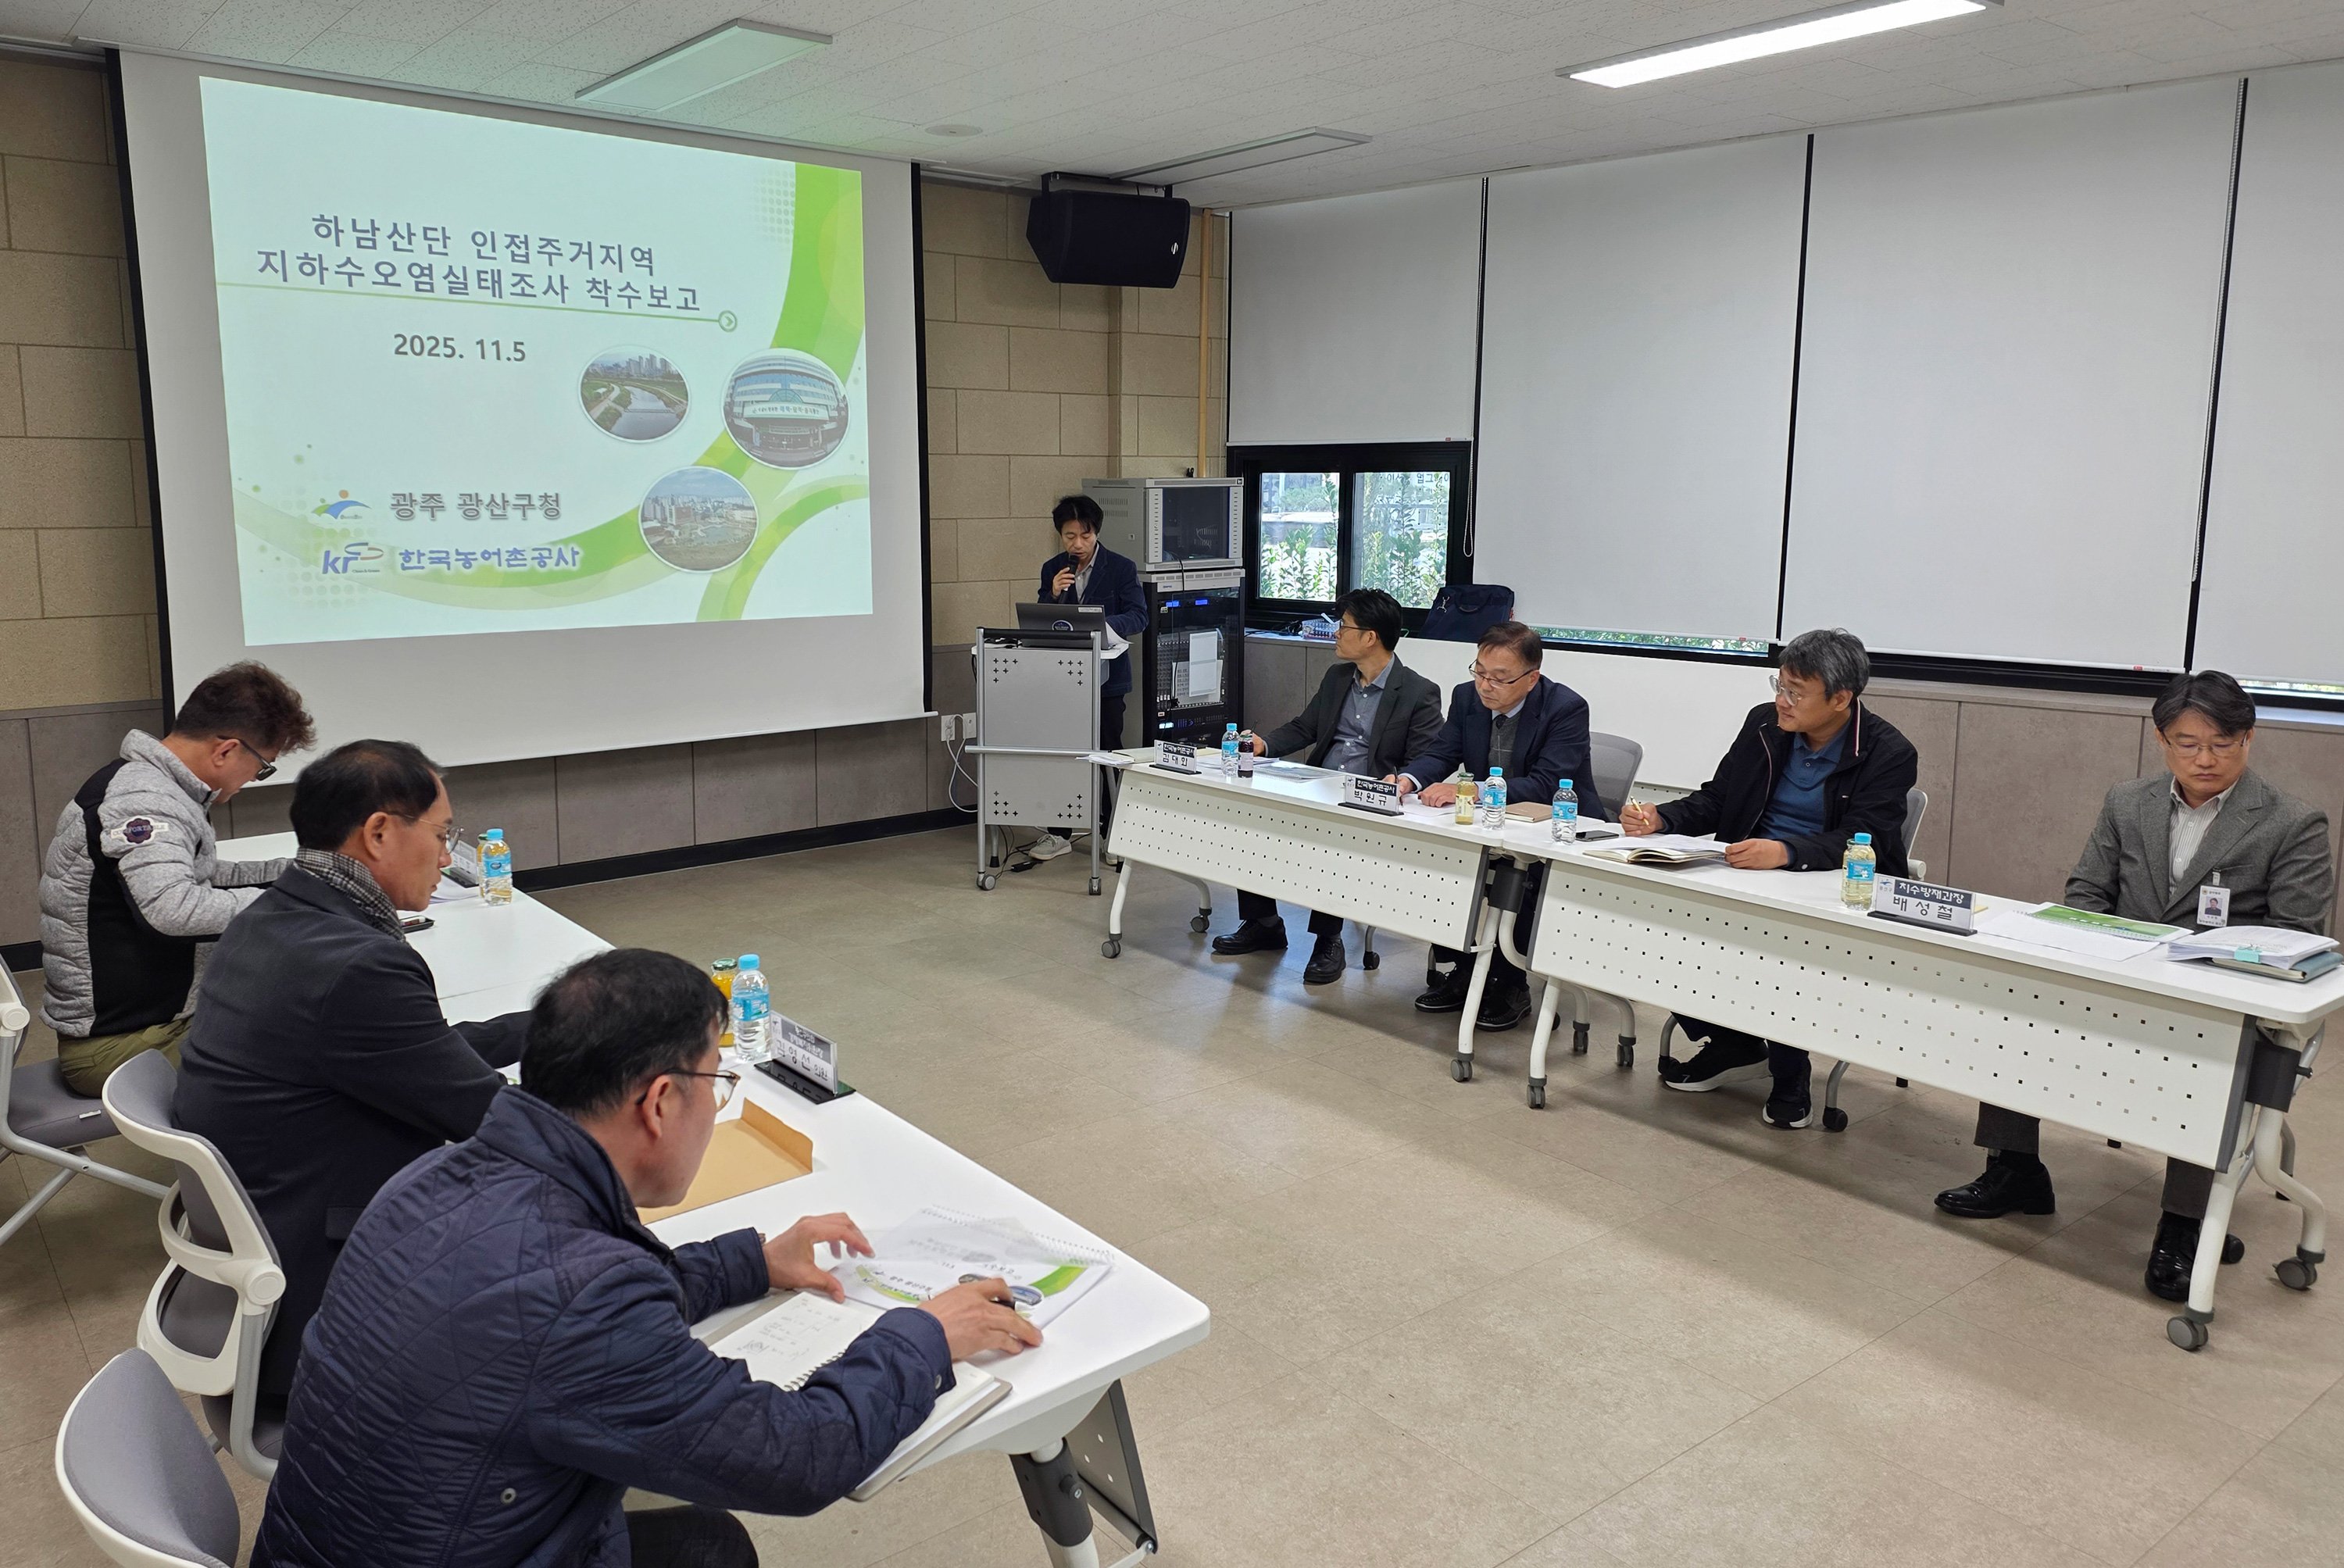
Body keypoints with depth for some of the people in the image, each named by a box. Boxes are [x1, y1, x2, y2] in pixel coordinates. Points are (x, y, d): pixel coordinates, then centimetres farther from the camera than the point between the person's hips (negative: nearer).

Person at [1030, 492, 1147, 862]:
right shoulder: (1052, 569, 7)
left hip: (1105, 676, -3)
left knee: (1107, 754, 3)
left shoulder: (1122, 568, -4)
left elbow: (1138, 617, -10)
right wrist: (1053, 595, -13)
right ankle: (1059, 833, 15)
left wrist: (1104, 624, -28)